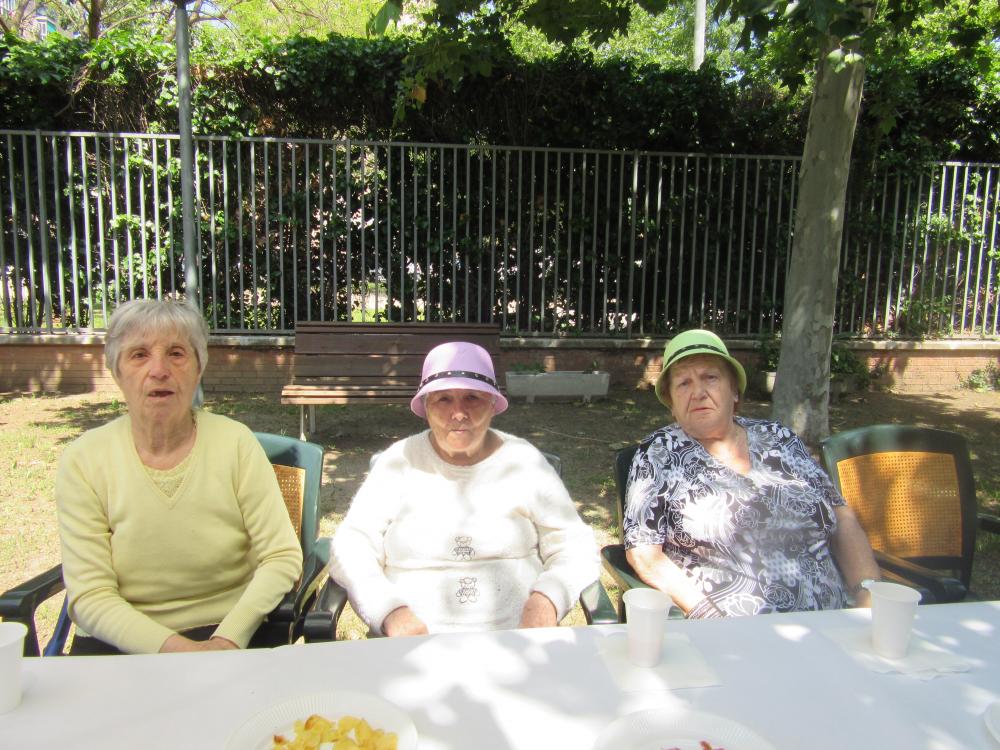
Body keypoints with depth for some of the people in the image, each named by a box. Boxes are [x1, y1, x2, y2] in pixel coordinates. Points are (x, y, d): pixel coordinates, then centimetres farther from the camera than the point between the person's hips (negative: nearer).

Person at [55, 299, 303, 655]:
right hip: (120, 644, 2)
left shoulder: (235, 442, -3)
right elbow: (89, 596, -5)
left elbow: (282, 557, -3)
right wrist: (179, 650, -18)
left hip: (230, 636, -1)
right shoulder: (83, 460, -2)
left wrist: (228, 639, -17)